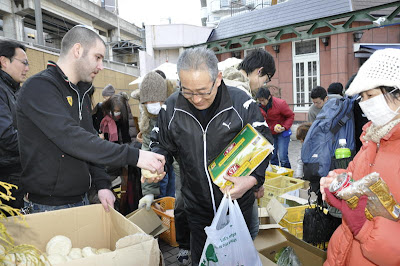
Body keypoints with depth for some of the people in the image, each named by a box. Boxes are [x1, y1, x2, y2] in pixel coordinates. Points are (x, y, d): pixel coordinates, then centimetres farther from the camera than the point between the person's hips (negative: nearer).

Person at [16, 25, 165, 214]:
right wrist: (133, 156, -32)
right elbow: (71, 139, -30)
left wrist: (102, 183, -2)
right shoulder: (40, 87, -17)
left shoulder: (82, 93, 12)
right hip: (48, 206, -8)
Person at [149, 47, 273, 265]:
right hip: (197, 208, 2)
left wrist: (253, 179, -25)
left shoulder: (242, 103, -17)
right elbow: (161, 145, 5)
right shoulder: (171, 108, -9)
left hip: (237, 204, -1)